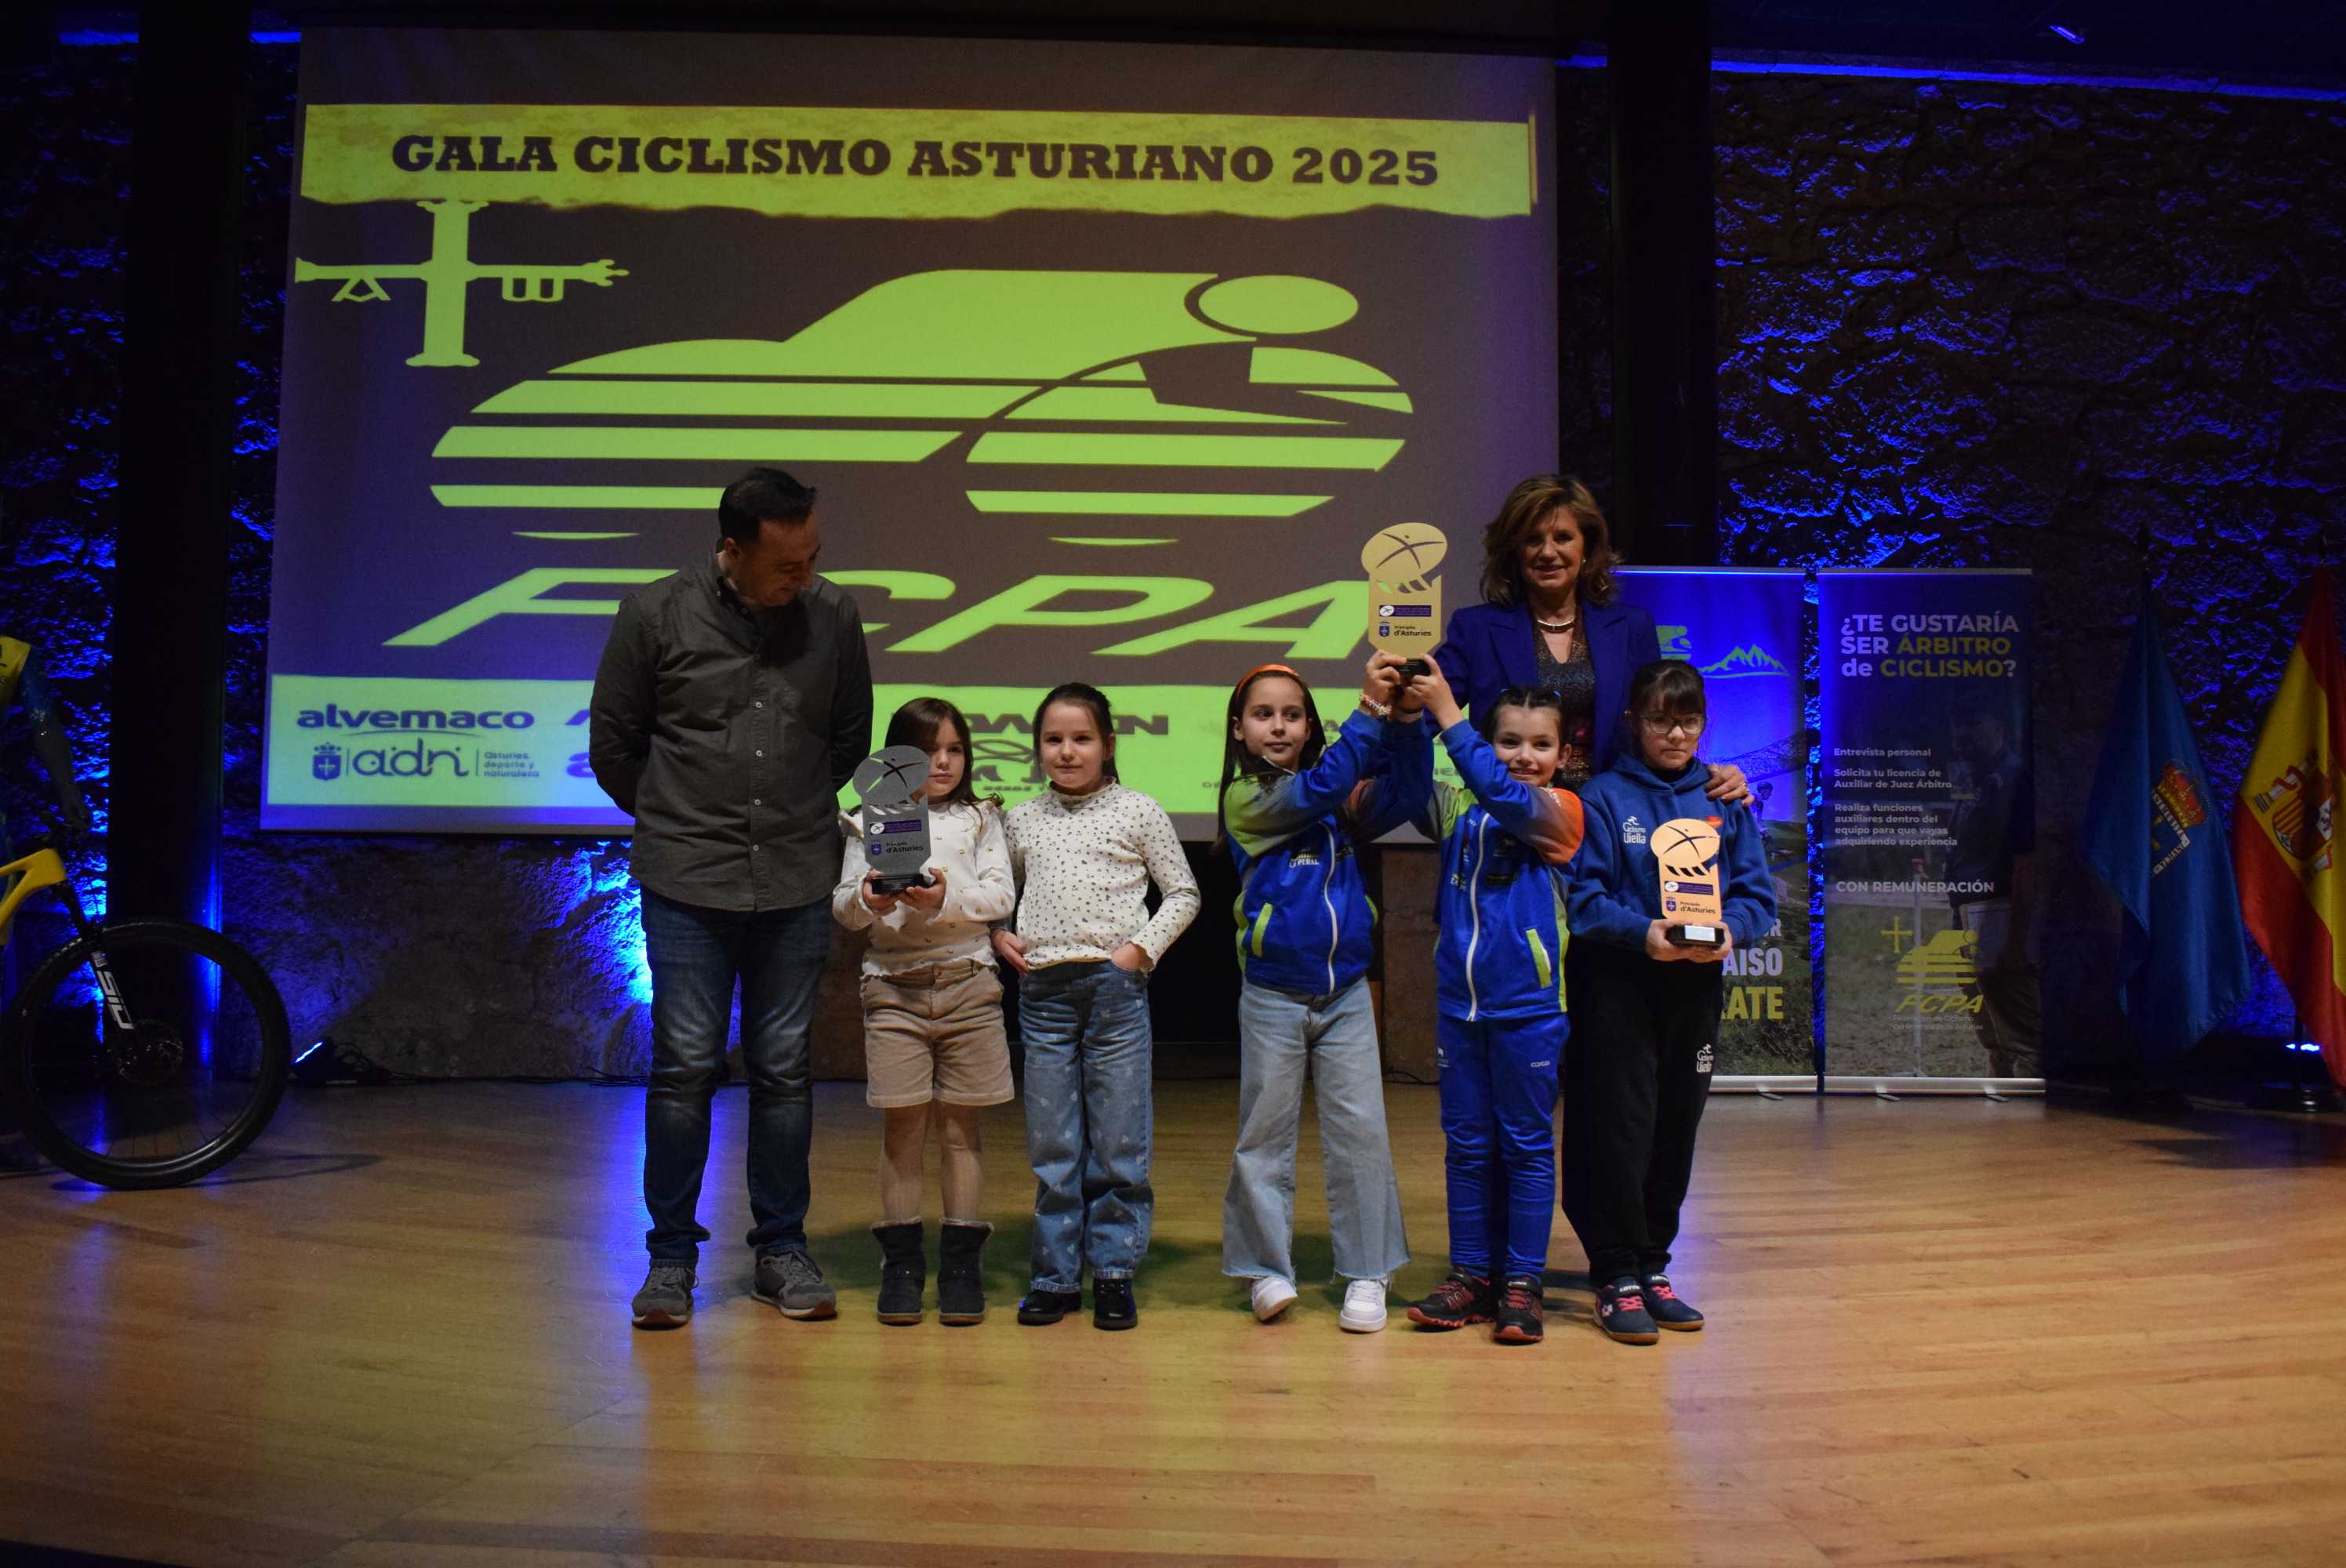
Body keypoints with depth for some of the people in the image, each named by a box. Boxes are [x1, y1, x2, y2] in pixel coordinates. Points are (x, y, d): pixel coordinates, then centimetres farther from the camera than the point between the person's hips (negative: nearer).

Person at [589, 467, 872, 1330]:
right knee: (685, 1065, 0)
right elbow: (612, 742, 7)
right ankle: (671, 1256, 15)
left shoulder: (833, 615, 2)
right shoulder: (656, 614, -4)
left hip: (798, 880, 2)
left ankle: (782, 1250, 20)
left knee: (783, 1068, 7)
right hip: (687, 881, -2)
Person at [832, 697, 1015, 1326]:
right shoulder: (872, 822, 9)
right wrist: (867, 899, -19)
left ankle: (961, 1263, 13)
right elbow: (843, 904, 3)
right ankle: (901, 1261, 14)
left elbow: (1001, 895, 0)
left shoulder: (980, 819, 10)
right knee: (902, 1126, 3)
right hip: (893, 986, 0)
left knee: (960, 1127, 5)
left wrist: (947, 899, -17)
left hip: (968, 984, 0)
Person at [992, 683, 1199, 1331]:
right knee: (1051, 1144, 7)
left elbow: (1183, 893, 7)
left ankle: (1114, 1270, 14)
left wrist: (1143, 947, -5)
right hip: (1042, 990, 3)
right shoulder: (1022, 819, 11)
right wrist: (999, 936, 4)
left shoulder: (1138, 812, 3)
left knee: (1119, 1142, 2)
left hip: (1115, 986, -2)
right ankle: (1056, 1274, 17)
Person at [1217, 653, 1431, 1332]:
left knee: (1360, 1135, 4)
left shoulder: (1344, 802, 8)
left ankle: (1367, 1275, 14)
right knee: (1265, 1135, 6)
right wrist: (1370, 712, -24)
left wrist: (1406, 720, -19)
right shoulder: (1246, 798, -5)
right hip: (1272, 996, -3)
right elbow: (1315, 790, -21)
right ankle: (1267, 1267, 20)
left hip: (1347, 992, 3)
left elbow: (1407, 793, -5)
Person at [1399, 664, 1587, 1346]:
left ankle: (1522, 1283, 16)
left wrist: (1446, 713, -27)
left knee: (1527, 1147, 6)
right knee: (1466, 1146, 11)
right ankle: (1471, 1276, 22)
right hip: (1459, 1004, 4)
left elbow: (1505, 796, -24)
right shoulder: (1458, 810, 7)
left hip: (1529, 1009, -4)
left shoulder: (1556, 810, -6)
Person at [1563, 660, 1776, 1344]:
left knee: (1677, 1129, 11)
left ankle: (1652, 1267, 24)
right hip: (1619, 985, -4)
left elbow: (1757, 891, 6)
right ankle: (1615, 1277, 8)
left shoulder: (1725, 799, 9)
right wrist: (1642, 932, -24)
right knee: (1621, 1131, -3)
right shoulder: (1603, 796, -3)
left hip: (1697, 985, 4)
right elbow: (1583, 895, -9)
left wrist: (1731, 930, -15)